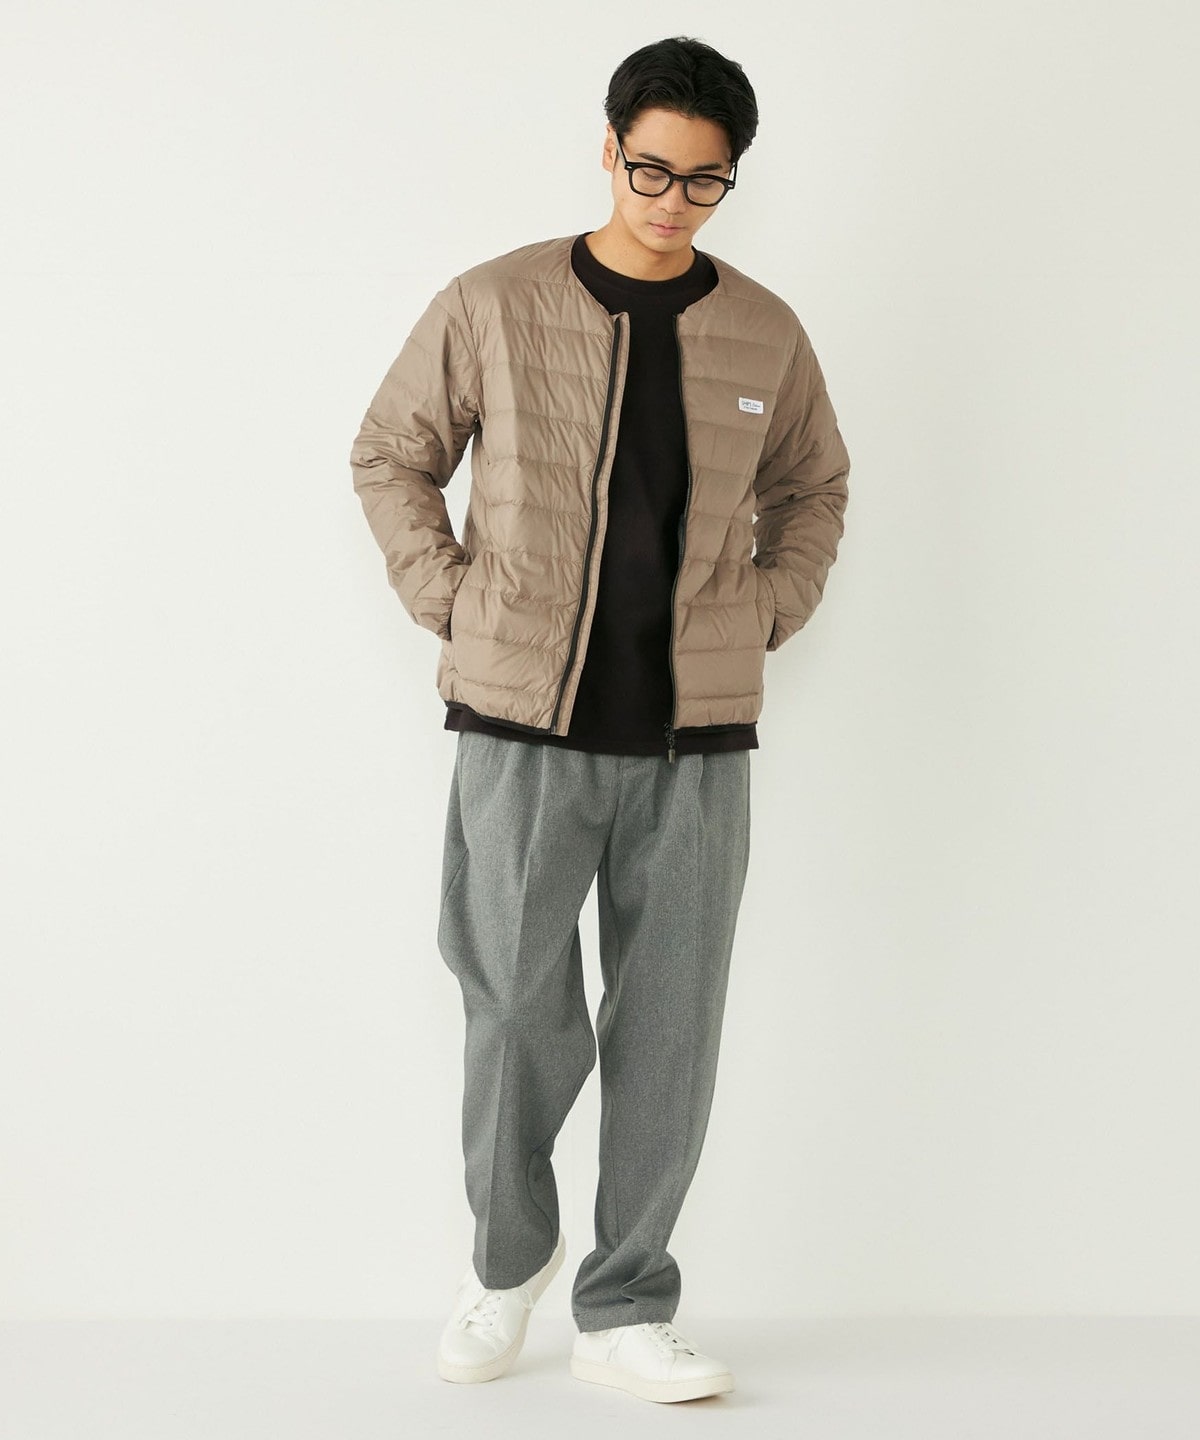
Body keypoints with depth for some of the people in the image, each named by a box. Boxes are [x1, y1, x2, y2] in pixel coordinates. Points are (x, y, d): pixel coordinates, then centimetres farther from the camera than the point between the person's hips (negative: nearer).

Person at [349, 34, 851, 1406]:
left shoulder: (764, 333, 6)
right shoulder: (492, 306, -1)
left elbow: (811, 490, 22)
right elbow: (390, 457, 9)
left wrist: (765, 616, 9)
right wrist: (451, 604, 0)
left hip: (697, 740, 2)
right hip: (523, 727, -2)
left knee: (668, 1036, 4)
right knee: (518, 1018, 1)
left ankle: (626, 1313, 18)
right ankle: (509, 1254, 28)